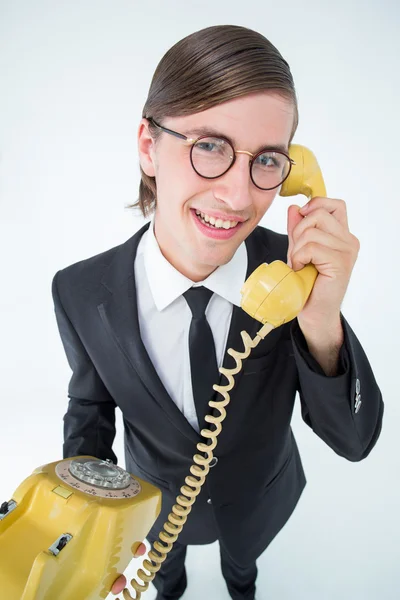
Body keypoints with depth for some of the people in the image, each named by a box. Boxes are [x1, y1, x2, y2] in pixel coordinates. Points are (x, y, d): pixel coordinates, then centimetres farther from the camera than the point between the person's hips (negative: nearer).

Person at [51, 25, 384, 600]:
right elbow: (91, 406, -11)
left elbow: (354, 441, -27)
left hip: (260, 497, 1)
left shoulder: (292, 269, -31)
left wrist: (322, 326, -46)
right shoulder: (80, 293, -30)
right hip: (159, 498, 0)